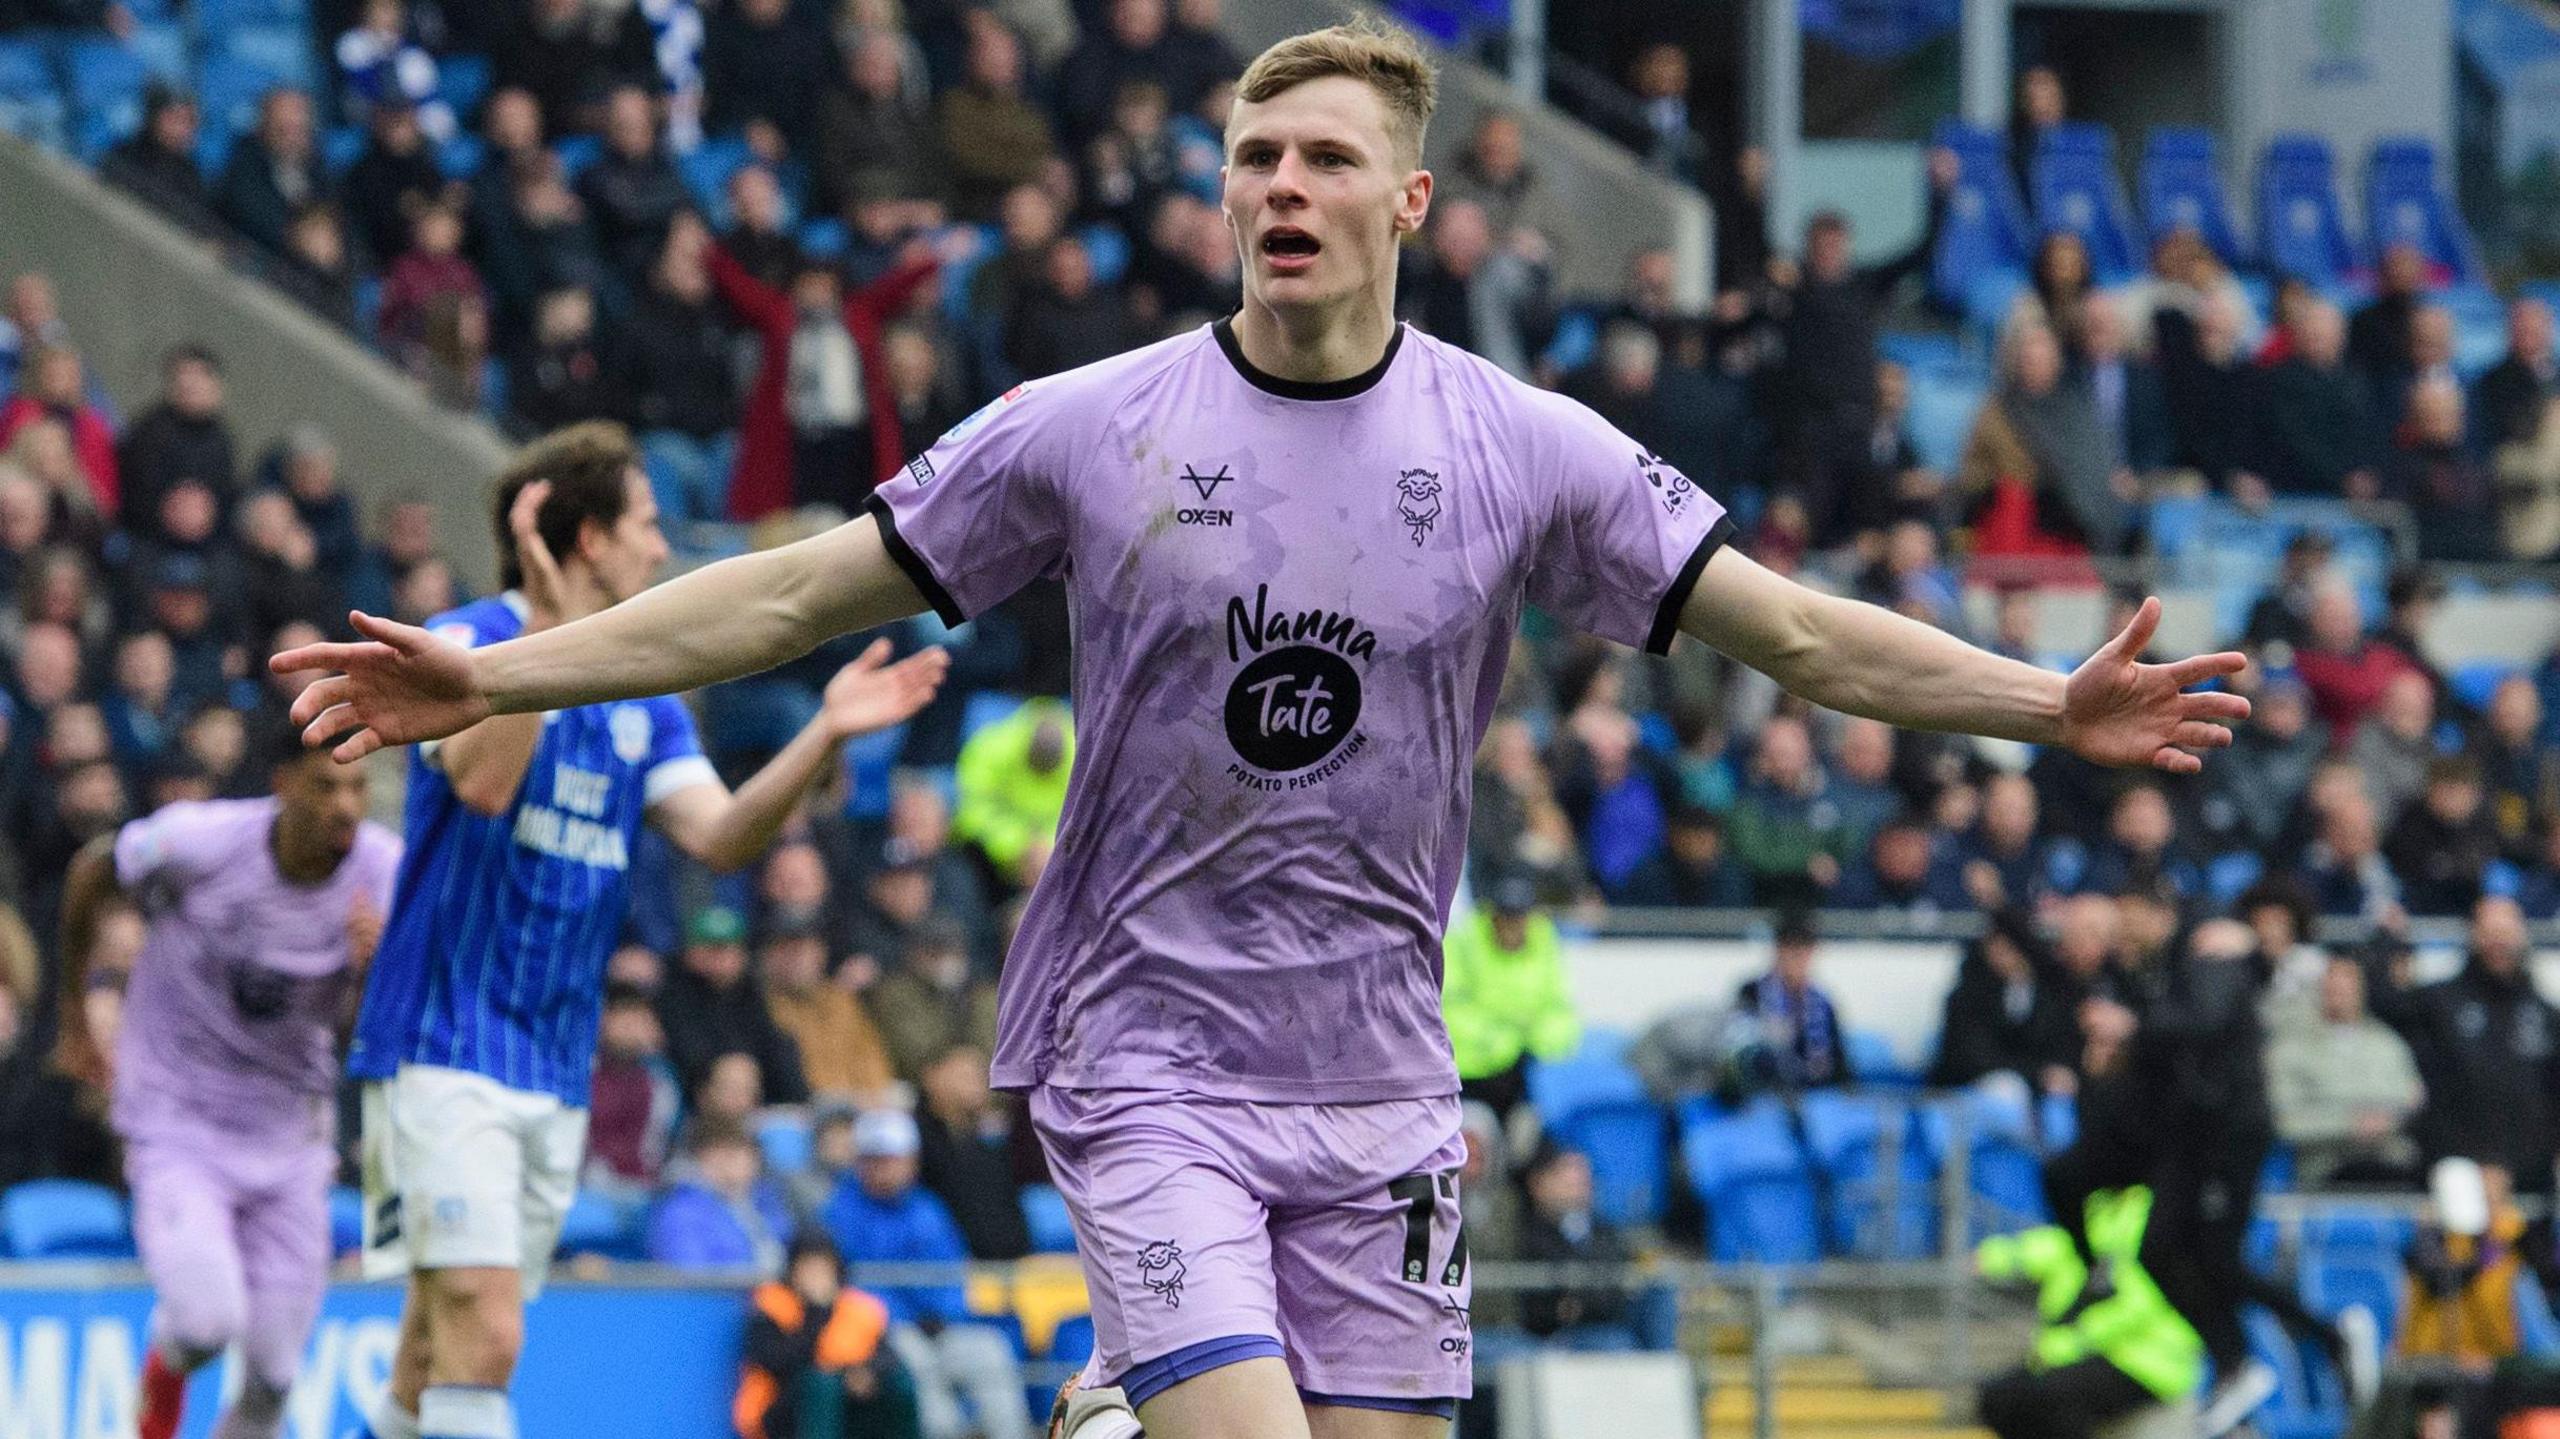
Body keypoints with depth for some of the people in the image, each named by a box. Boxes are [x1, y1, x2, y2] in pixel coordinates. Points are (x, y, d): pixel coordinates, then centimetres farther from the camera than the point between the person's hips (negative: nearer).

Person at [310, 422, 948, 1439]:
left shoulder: (643, 699, 14)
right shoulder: (464, 642, -6)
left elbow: (720, 837, 2)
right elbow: (484, 781, -25)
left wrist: (825, 737, -12)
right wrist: (551, 623, -29)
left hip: (556, 1073, 7)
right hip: (444, 1053, -7)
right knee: (483, 1335, -19)